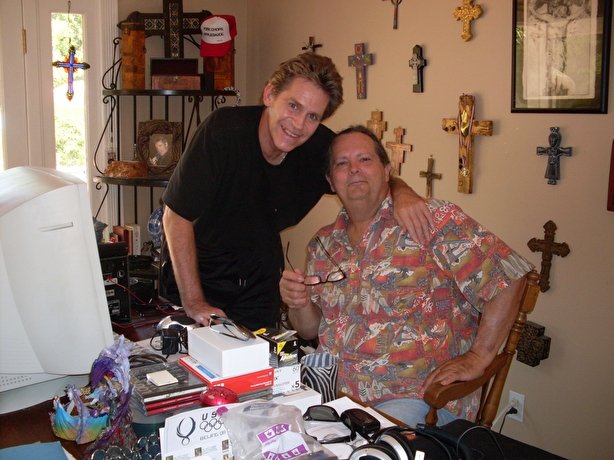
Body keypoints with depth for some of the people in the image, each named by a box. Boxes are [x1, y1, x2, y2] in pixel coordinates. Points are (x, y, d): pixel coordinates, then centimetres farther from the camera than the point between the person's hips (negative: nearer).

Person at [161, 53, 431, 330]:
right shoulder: (224, 128, -27)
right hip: (192, 270, -3)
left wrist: (401, 192, -28)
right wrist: (193, 302, -25)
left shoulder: (320, 146, -16)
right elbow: (177, 216, -24)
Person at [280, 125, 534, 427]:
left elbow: (509, 277, -11)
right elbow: (311, 329, 15)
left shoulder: (435, 220, -8)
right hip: (332, 388, 6)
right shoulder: (323, 244, 10)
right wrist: (299, 304, -7)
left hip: (414, 395, -5)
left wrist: (477, 358, -11)